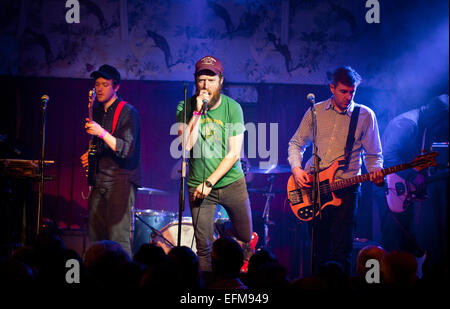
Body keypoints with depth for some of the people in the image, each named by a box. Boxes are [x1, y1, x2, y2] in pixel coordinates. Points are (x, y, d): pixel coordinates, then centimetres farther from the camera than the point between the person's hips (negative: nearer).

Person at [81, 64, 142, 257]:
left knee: (118, 239, -13)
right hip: (99, 180, 8)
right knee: (95, 237, 6)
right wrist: (90, 154, 10)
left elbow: (127, 150, -19)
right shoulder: (98, 111, 15)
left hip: (121, 181, -8)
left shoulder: (127, 112, -9)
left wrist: (102, 133, -27)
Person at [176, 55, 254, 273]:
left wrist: (209, 182, -13)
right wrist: (198, 112, -21)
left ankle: (223, 232, 46)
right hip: (198, 186, -1)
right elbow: (186, 145, -16)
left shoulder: (232, 108, -6)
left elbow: (234, 153, -8)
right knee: (204, 247, -4)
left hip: (231, 182, 1)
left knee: (245, 237, 14)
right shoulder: (186, 107, -4)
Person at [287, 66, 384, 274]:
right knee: (319, 247, 7)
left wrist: (375, 172, -13)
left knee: (341, 248, -9)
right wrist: (296, 169, -3)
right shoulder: (315, 112, 9)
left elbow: (373, 155, 9)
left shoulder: (365, 115, 4)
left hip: (345, 188, -2)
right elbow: (296, 143, 15)